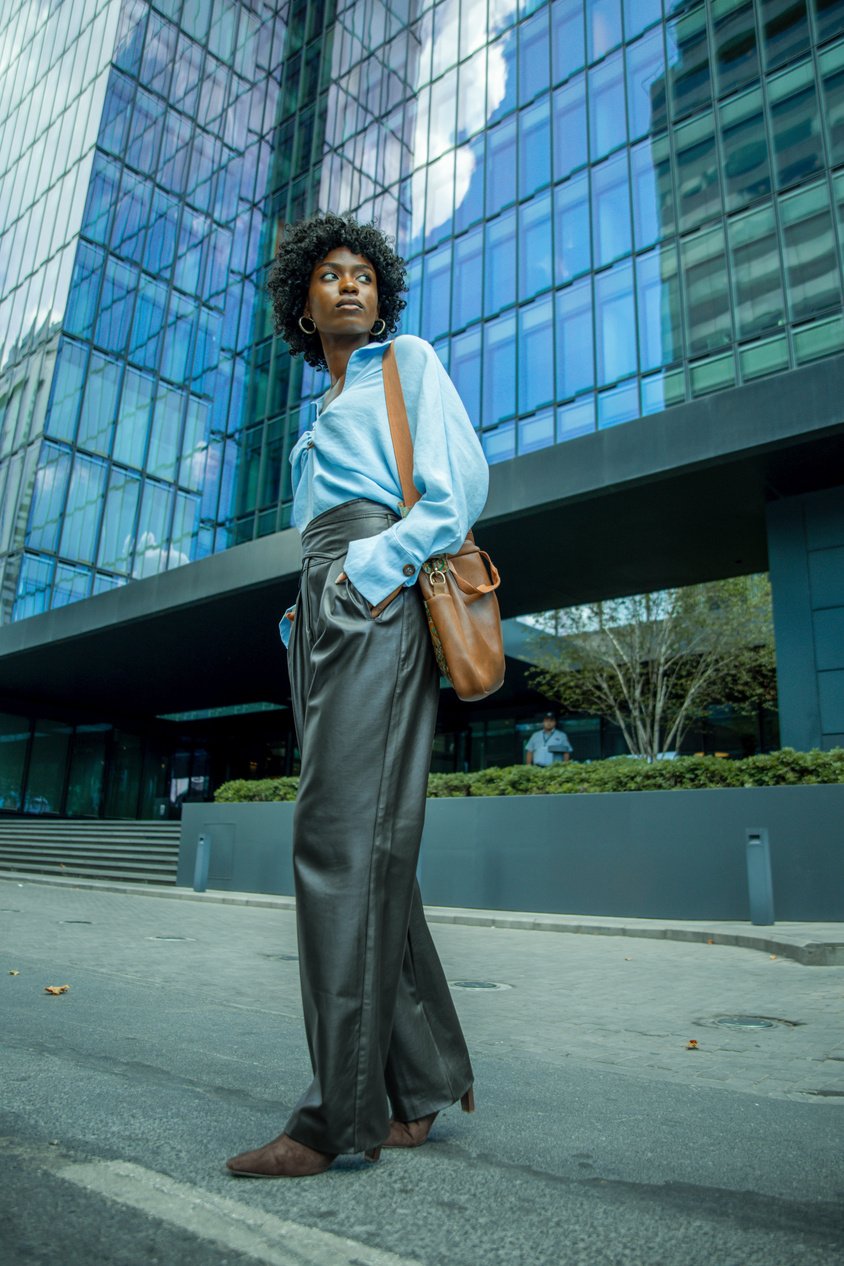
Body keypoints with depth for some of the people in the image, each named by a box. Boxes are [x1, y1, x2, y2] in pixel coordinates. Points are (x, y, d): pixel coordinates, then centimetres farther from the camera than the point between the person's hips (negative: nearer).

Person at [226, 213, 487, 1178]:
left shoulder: (409, 362, 14)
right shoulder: (321, 419, 33)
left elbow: (460, 483, -1)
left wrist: (379, 562, -13)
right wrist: (301, 615, 10)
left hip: (378, 603, -7)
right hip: (322, 613, 8)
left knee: (342, 836, -16)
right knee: (365, 848, 2)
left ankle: (341, 1111, -9)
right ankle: (424, 1082, 10)